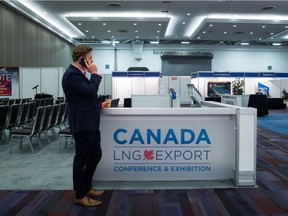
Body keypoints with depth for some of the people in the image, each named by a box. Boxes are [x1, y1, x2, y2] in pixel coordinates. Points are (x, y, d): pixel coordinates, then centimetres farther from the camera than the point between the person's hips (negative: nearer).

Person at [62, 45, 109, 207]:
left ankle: (86, 187, 33)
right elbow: (90, 91, -25)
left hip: (90, 122, 10)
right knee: (82, 159, 1)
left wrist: (98, 105, 16)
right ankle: (80, 196, 15)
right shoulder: (72, 74, -16)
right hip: (82, 124, -10)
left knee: (96, 155, 17)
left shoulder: (78, 73, 16)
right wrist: (94, 73, -13)